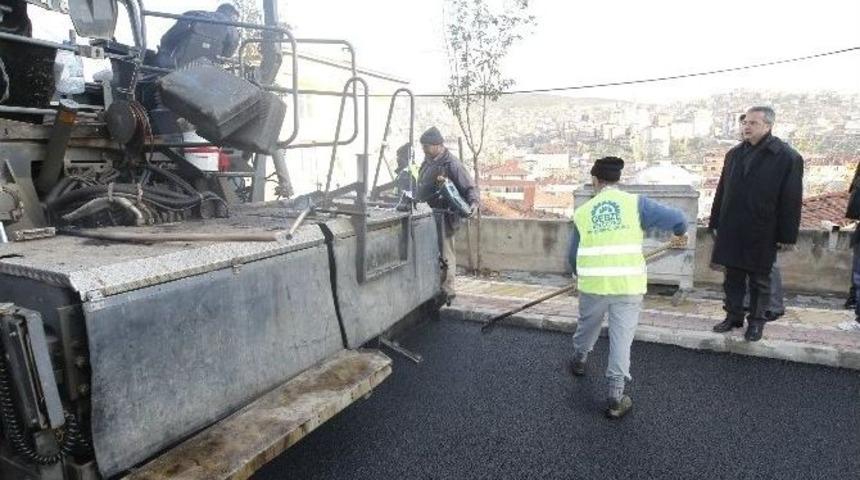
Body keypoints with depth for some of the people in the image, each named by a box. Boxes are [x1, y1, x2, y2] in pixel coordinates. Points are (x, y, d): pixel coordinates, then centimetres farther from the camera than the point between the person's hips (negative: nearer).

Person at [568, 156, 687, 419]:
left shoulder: (582, 212, 7)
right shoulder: (635, 203, 1)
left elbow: (573, 256, 13)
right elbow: (675, 218, -4)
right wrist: (680, 234, 20)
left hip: (592, 284, 2)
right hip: (628, 284, -2)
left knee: (587, 325, 26)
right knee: (621, 339, 7)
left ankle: (579, 360, 50)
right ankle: (616, 399, 11)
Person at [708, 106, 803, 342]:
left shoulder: (787, 157, -7)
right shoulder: (734, 154, 8)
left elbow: (791, 200, -8)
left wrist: (787, 235, -9)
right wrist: (715, 223, 11)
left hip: (761, 233, -4)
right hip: (731, 231, 4)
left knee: (759, 280, 9)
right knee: (733, 278, 12)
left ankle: (756, 321, 22)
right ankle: (733, 316, 24)